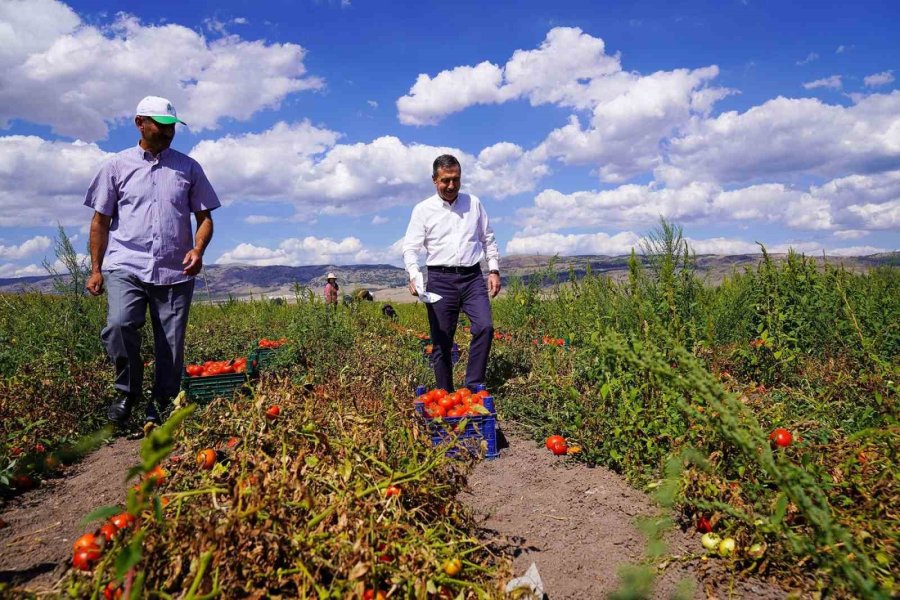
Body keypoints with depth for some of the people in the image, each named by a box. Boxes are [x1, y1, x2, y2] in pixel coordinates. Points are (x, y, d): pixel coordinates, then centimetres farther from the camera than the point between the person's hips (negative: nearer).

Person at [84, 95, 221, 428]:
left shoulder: (189, 168, 12)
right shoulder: (117, 165, 10)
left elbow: (205, 217, 11)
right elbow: (100, 221, 11)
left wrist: (198, 250, -9)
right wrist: (95, 269, 6)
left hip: (175, 272, 1)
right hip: (126, 267, -1)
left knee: (171, 346, 1)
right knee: (119, 325, -24)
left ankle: (159, 409, 16)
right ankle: (128, 390, 1)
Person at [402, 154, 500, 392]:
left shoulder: (474, 203, 11)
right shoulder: (423, 209, 3)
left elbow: (488, 239, 17)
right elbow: (410, 247, -1)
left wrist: (494, 270, 8)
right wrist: (414, 276, -18)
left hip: (472, 277, 2)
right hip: (440, 279, -1)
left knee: (485, 327, -18)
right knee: (442, 342, 0)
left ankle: (473, 387, -8)